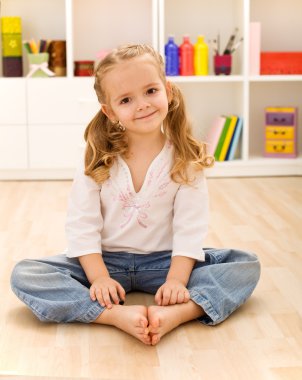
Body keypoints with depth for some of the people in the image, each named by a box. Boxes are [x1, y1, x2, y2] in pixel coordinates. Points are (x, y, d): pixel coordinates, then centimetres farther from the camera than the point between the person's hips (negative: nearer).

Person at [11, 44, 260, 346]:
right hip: (105, 260, 0)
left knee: (247, 265, -18)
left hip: (164, 261, 0)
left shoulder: (186, 160, -8)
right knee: (24, 275, -23)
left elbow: (189, 227, -12)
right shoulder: (97, 159, -7)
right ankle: (118, 315, -37)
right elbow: (82, 225, -10)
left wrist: (176, 280, -24)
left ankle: (173, 314, -40)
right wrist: (99, 278, -21)